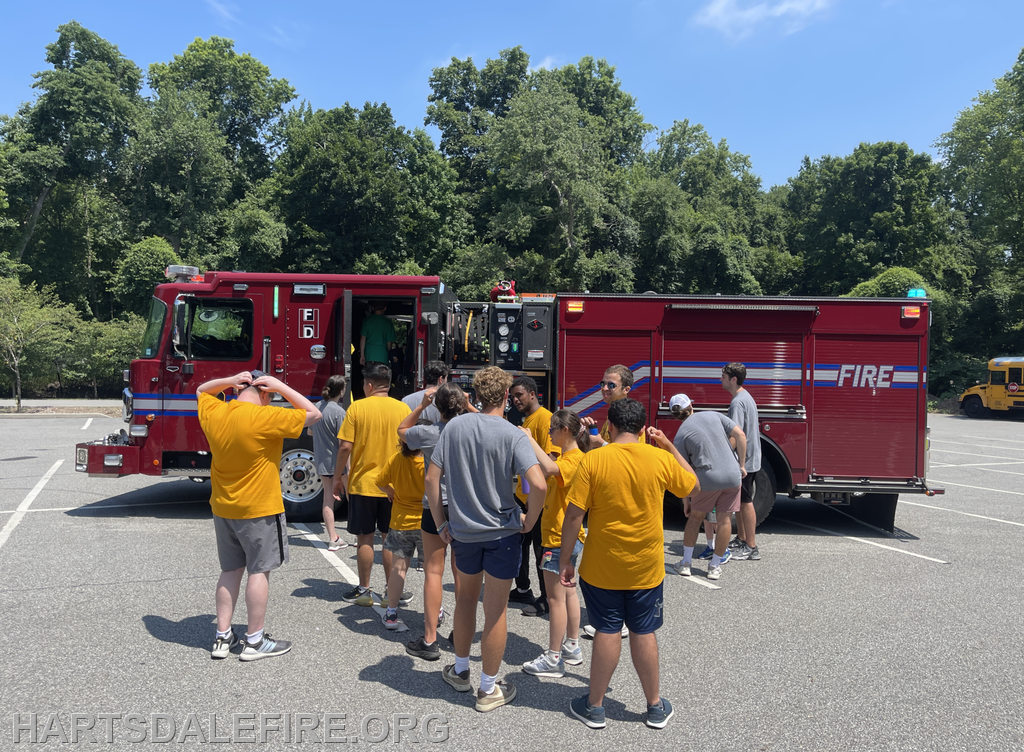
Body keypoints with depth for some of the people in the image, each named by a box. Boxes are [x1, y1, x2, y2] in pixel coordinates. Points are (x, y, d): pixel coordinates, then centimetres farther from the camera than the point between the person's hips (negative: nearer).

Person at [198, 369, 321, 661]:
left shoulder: (213, 413, -1)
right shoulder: (266, 418, -20)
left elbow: (201, 391, 22)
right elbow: (313, 414, -13)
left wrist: (228, 381, 4)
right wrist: (280, 387, -10)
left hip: (223, 508, 7)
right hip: (259, 509, -6)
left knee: (230, 570, 16)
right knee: (259, 571, 4)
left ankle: (223, 637, 22)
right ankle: (255, 642, 12)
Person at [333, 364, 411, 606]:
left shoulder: (357, 407, -8)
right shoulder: (403, 408, 0)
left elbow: (345, 447, -10)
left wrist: (337, 477, 2)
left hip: (362, 483, -2)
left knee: (364, 539, 8)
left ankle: (363, 591, 16)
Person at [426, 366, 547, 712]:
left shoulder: (455, 426, -4)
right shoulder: (513, 436, -15)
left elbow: (431, 478, -3)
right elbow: (539, 485, -27)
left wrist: (441, 524, 5)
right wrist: (529, 521, -9)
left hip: (463, 531, 4)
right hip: (502, 533, -3)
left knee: (466, 597, 24)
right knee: (495, 610, 9)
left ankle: (460, 670, 39)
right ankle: (489, 689, 22)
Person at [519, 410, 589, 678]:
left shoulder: (575, 458, -20)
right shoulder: (565, 457, 13)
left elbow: (549, 469, -40)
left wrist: (529, 438, -32)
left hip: (561, 538, -10)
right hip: (565, 537, 11)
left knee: (556, 597, -3)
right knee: (568, 592, 18)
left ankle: (554, 659, 6)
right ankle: (572, 648, 29)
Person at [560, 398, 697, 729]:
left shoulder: (593, 460, -13)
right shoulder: (661, 459, -7)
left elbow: (574, 515, -13)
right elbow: (692, 485, 13)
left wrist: (566, 560, -3)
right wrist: (669, 446, 14)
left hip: (602, 567, -1)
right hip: (646, 567, 2)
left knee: (607, 632, 10)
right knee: (643, 633, 14)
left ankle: (594, 707, 23)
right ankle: (655, 707, 29)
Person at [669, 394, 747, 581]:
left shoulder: (680, 436, 4)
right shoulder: (715, 416, 11)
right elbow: (740, 435, 2)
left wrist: (686, 501, 12)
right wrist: (741, 465, 8)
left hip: (707, 478, -2)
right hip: (732, 475, 2)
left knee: (695, 517, 17)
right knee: (724, 520, 11)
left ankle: (686, 563, 20)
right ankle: (715, 566, 18)